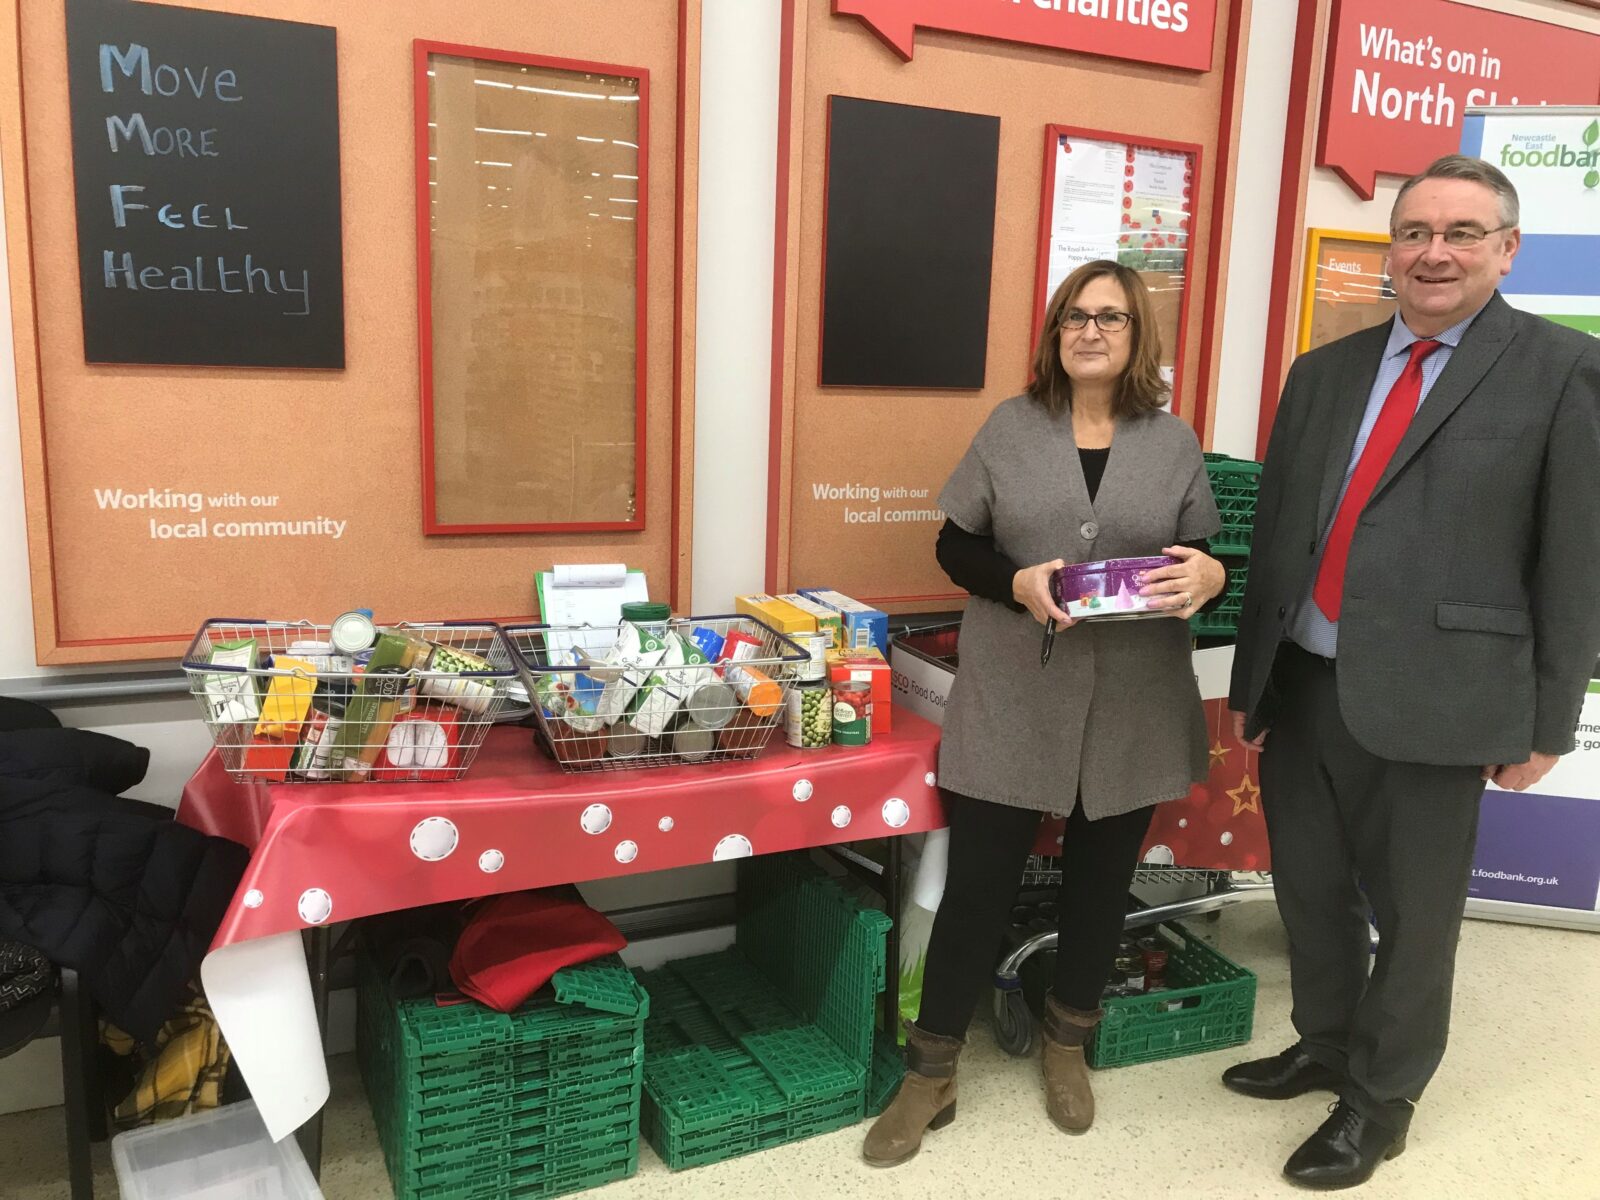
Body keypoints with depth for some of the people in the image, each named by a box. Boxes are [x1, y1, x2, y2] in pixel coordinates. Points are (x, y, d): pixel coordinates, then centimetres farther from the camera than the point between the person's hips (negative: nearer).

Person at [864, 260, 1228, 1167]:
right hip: (1012, 703, -2)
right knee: (978, 882, 2)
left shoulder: (1175, 442, 5)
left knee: (1102, 881, 15)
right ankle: (930, 1077, 20)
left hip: (1132, 709, 2)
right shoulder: (1010, 427, 2)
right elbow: (954, 546, 2)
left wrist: (1210, 575, -16)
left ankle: (1069, 1049, 38)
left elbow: (1203, 560, 8)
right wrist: (1015, 582, -18)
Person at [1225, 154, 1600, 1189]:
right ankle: (1324, 1046, 43)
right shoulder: (1325, 371, 10)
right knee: (1309, 890, 19)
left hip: (1430, 695, -4)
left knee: (1414, 915, 11)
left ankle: (1380, 1098, 33)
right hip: (1303, 684, 5)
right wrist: (1251, 677, 12)